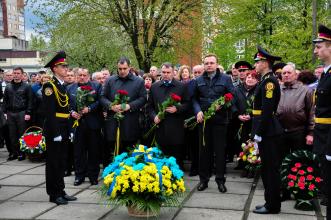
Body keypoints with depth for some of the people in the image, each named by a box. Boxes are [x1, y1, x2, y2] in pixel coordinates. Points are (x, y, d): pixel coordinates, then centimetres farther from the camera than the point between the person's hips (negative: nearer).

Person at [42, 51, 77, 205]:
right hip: (54, 130, -8)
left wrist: (68, 131, 14)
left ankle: (61, 191, 21)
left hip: (64, 130, 8)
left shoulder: (63, 86, 15)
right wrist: (55, 133, -20)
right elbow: (49, 112, -17)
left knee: (61, 162, 13)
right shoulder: (49, 86, -11)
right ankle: (54, 194, 8)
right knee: (53, 162, 0)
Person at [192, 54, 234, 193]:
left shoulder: (225, 79, 3)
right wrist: (198, 111, -7)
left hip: (220, 119, -2)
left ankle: (220, 180, 12)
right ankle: (203, 179, 18)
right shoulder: (198, 81, 10)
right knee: (204, 149, 8)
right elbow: (194, 98, 10)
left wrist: (222, 105, -18)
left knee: (220, 150, 2)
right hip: (203, 119, 2)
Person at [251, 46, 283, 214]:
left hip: (267, 132, -10)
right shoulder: (266, 80, 14)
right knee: (267, 169, 15)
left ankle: (273, 206, 7)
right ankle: (271, 202, 24)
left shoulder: (269, 81, -16)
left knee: (270, 169, -2)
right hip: (266, 132, 10)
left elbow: (267, 110, -22)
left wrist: (258, 133, -20)